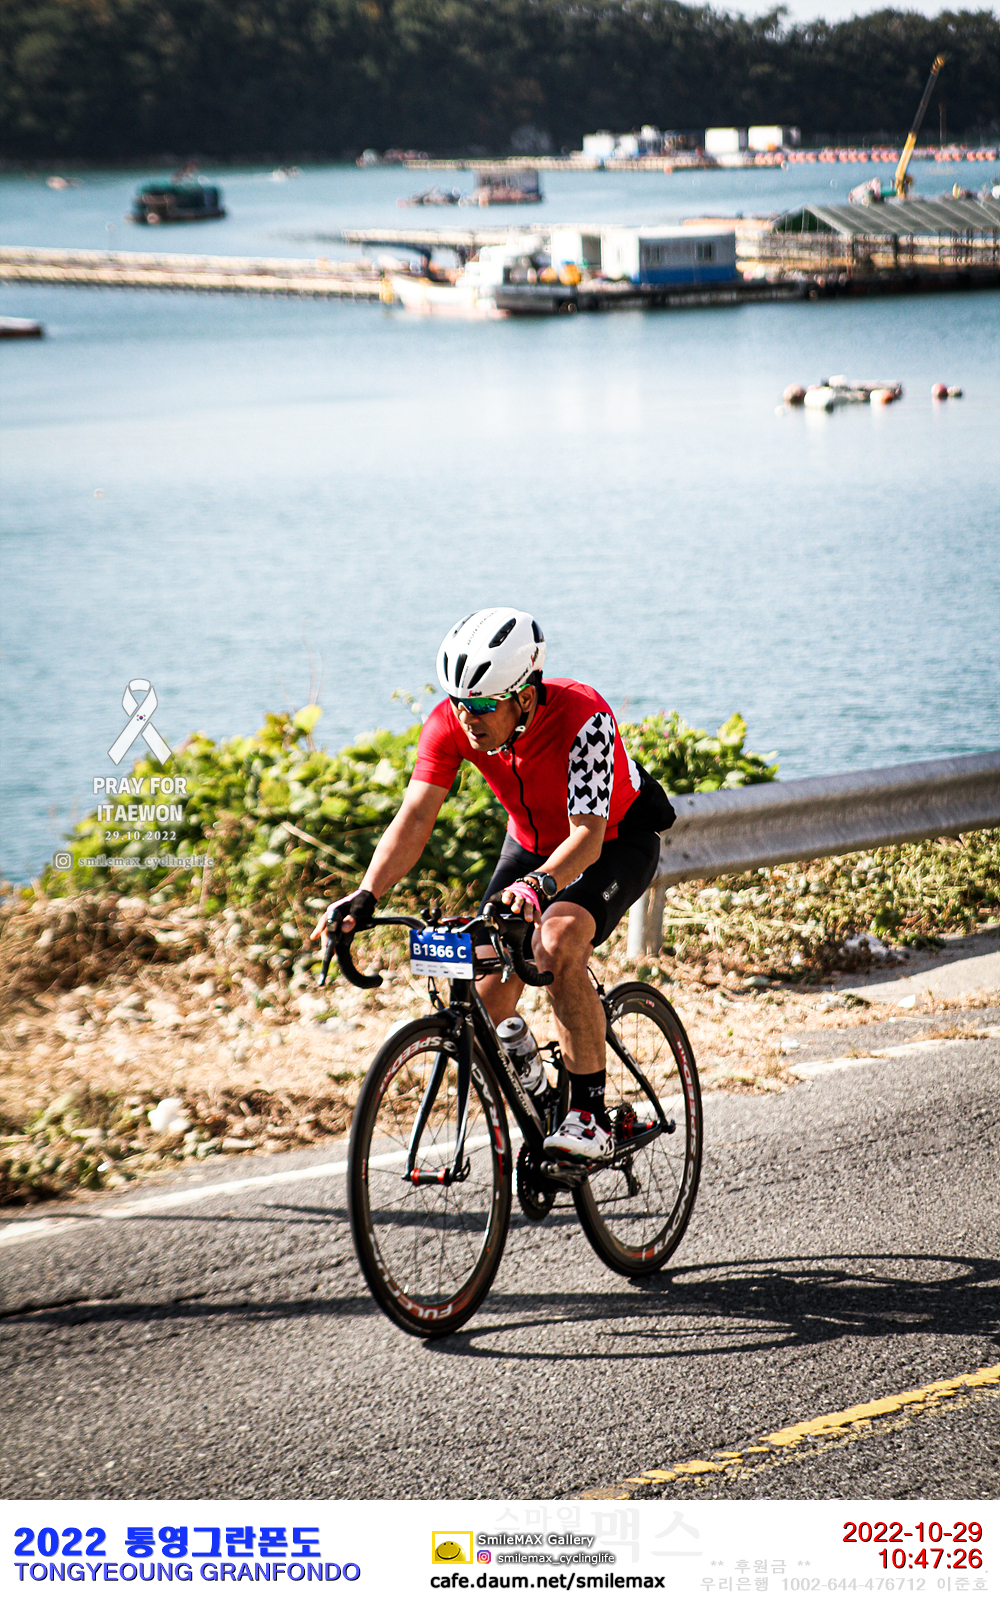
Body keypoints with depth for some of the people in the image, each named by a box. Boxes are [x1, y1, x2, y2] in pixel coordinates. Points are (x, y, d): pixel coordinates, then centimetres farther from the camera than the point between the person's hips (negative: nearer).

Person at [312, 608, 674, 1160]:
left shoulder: (582, 717, -37)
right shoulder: (450, 723, -23)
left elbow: (587, 833, -43)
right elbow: (415, 816, -27)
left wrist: (538, 886, -62)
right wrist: (367, 896, -43)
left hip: (616, 841, -5)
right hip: (533, 843, 5)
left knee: (557, 947, -33)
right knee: (486, 1000, -10)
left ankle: (590, 1116, -23)